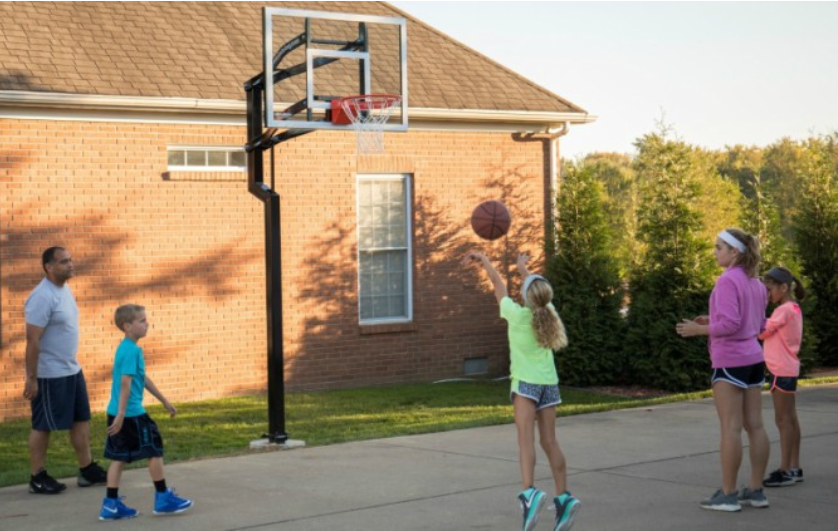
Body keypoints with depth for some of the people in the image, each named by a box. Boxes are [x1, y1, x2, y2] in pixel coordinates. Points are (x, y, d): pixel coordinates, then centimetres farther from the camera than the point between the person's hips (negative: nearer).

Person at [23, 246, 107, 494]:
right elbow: (32, 339, -22)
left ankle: (87, 470, 21)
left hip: (72, 370, 9)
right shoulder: (42, 297, -21)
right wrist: (31, 379, -21)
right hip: (50, 375, -9)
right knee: (43, 426, 2)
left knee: (81, 419, 12)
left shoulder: (65, 290, 8)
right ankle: (37, 478, 12)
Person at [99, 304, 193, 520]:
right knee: (154, 450, 4)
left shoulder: (126, 348, 15)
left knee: (120, 456, 10)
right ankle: (163, 498, 14)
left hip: (118, 413, 9)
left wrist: (165, 401, 28)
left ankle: (111, 504, 11)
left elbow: (143, 379, 23)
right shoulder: (131, 350, -17)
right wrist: (121, 415, -24)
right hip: (131, 413, -9)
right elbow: (125, 383, -22)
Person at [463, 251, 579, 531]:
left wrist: (483, 259, 18)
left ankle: (529, 492, -33)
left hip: (525, 382, -5)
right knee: (549, 441, 8)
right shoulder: (548, 311, 0)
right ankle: (563, 497, 5)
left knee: (526, 437, -14)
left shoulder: (517, 314, -11)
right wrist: (523, 267, 39)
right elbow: (538, 290, 21)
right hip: (549, 383, 5)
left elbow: (499, 286, 3)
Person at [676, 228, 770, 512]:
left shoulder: (727, 281, -14)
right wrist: (714, 320, 16)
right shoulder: (756, 283, 12)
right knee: (755, 425, 9)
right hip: (753, 358, 8)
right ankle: (756, 490, 14)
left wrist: (700, 329, -8)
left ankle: (727, 494, -1)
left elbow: (730, 324, -22)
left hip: (730, 361, -8)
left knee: (731, 428, -4)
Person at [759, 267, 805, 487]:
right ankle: (794, 468, 16)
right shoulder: (794, 309, 13)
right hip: (788, 369, 10)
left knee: (783, 420, -6)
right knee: (790, 419, 11)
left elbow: (762, 332, -14)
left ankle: (785, 471, -4)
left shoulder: (784, 310, -16)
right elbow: (770, 332, 12)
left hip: (782, 371, -10)